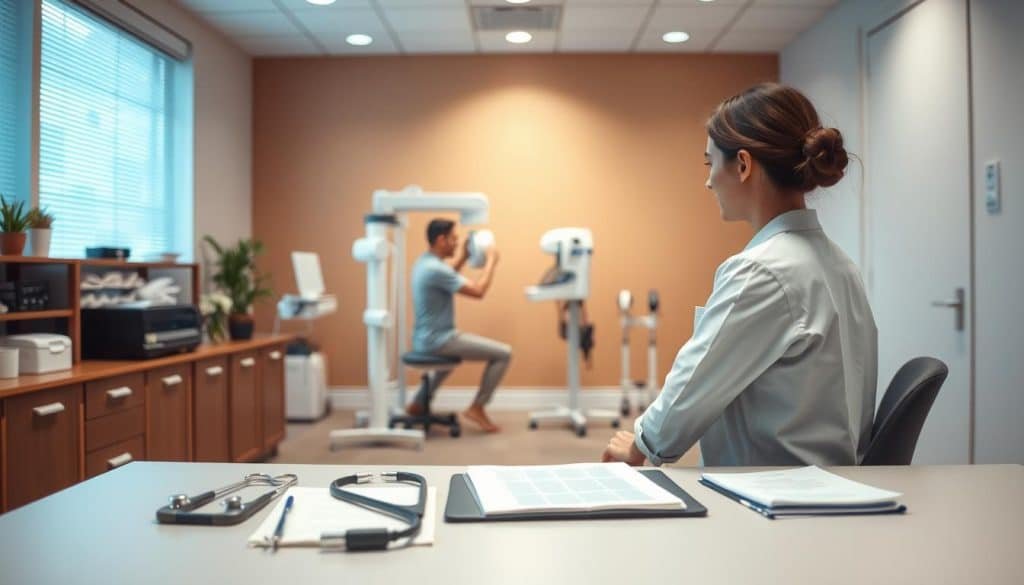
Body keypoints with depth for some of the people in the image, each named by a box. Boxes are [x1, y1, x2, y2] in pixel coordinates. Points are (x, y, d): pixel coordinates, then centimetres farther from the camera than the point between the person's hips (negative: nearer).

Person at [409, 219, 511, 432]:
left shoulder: (424, 262, 7)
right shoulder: (436, 269, -24)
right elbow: (478, 291, -19)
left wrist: (463, 257, 20)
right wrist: (491, 261, -7)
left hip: (426, 338, 10)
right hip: (437, 340, -10)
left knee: (454, 353, 42)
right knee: (503, 353, -7)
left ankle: (419, 403, 36)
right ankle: (477, 408, 3)